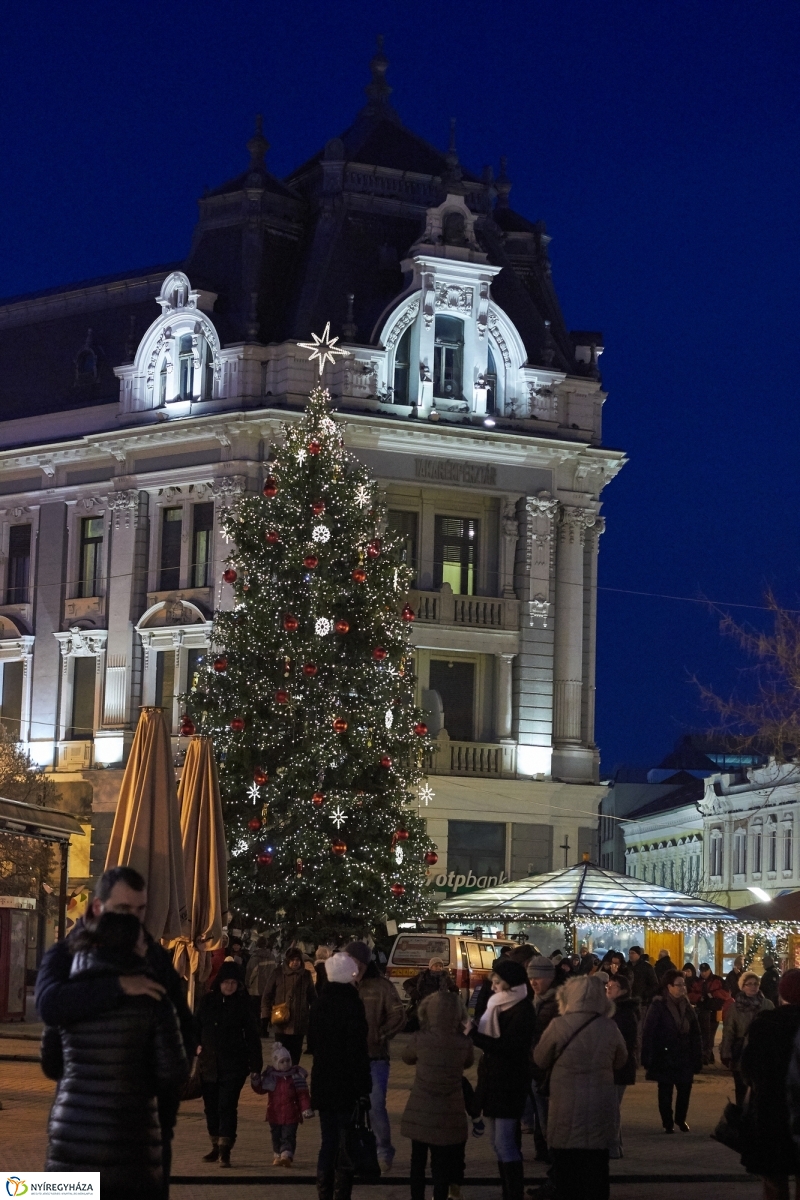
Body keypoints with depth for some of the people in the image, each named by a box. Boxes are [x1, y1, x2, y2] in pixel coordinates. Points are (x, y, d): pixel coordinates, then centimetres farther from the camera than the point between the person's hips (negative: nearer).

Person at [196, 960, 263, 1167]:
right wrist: (198, 1045, 0)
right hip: (209, 1063, 4)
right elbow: (197, 1024, 15)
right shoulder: (208, 1000, 5)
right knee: (211, 1106, 10)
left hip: (234, 1064, -4)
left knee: (227, 1105, -11)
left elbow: (252, 1037, -4)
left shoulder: (243, 1003, -3)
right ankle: (216, 1146, 23)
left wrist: (255, 1067, -7)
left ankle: (225, 1151, -11)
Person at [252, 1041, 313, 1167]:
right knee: (276, 1136, 14)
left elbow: (303, 1095, -5)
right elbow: (261, 1090, 7)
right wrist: (255, 1082, -13)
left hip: (290, 1115, -3)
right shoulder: (269, 1076, 2)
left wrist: (306, 1109, -13)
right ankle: (277, 1155, 26)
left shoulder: (297, 1076, -4)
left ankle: (286, 1155, -18)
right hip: (275, 1114, 3)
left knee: (289, 1136, -9)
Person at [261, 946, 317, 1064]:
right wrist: (267, 1014, -5)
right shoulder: (278, 973, -1)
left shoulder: (306, 975, 4)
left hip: (300, 1024, 2)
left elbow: (313, 997, 12)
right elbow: (267, 995, 2)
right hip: (281, 1023, -2)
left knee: (295, 1055, 9)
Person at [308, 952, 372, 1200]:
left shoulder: (320, 1003, 7)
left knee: (327, 1142, 14)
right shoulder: (352, 1004, -15)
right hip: (347, 1084, -6)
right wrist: (363, 1086, -14)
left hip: (323, 1082, 6)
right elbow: (358, 1049, -17)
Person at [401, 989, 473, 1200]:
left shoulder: (420, 1039, -12)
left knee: (418, 1160, 14)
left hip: (420, 1111, 0)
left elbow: (407, 1058, 9)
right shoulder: (464, 1043, -10)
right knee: (442, 1164, 7)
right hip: (447, 1114, 0)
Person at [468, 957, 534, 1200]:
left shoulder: (522, 1010, -15)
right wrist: (474, 1030, -4)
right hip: (493, 1079, 9)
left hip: (509, 1083, -9)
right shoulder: (499, 1005, 12)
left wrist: (473, 1033, -20)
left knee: (504, 1143, -10)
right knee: (498, 1143, 13)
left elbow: (506, 1046, -22)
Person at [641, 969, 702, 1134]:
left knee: (685, 1089, 5)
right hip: (665, 1056, -4)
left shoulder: (687, 1006, 6)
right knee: (665, 1091, 5)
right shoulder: (658, 1006, -11)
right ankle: (668, 1123, 18)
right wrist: (649, 1058, -15)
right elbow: (648, 1033, -12)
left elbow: (695, 1034, 8)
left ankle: (680, 1119, 26)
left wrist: (697, 1057, 3)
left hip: (684, 1057, 4)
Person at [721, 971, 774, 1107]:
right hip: (741, 1053, 0)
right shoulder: (735, 1007, -3)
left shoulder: (768, 1005, -2)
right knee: (741, 1088, 10)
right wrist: (726, 1054, -6)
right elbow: (728, 1031, -1)